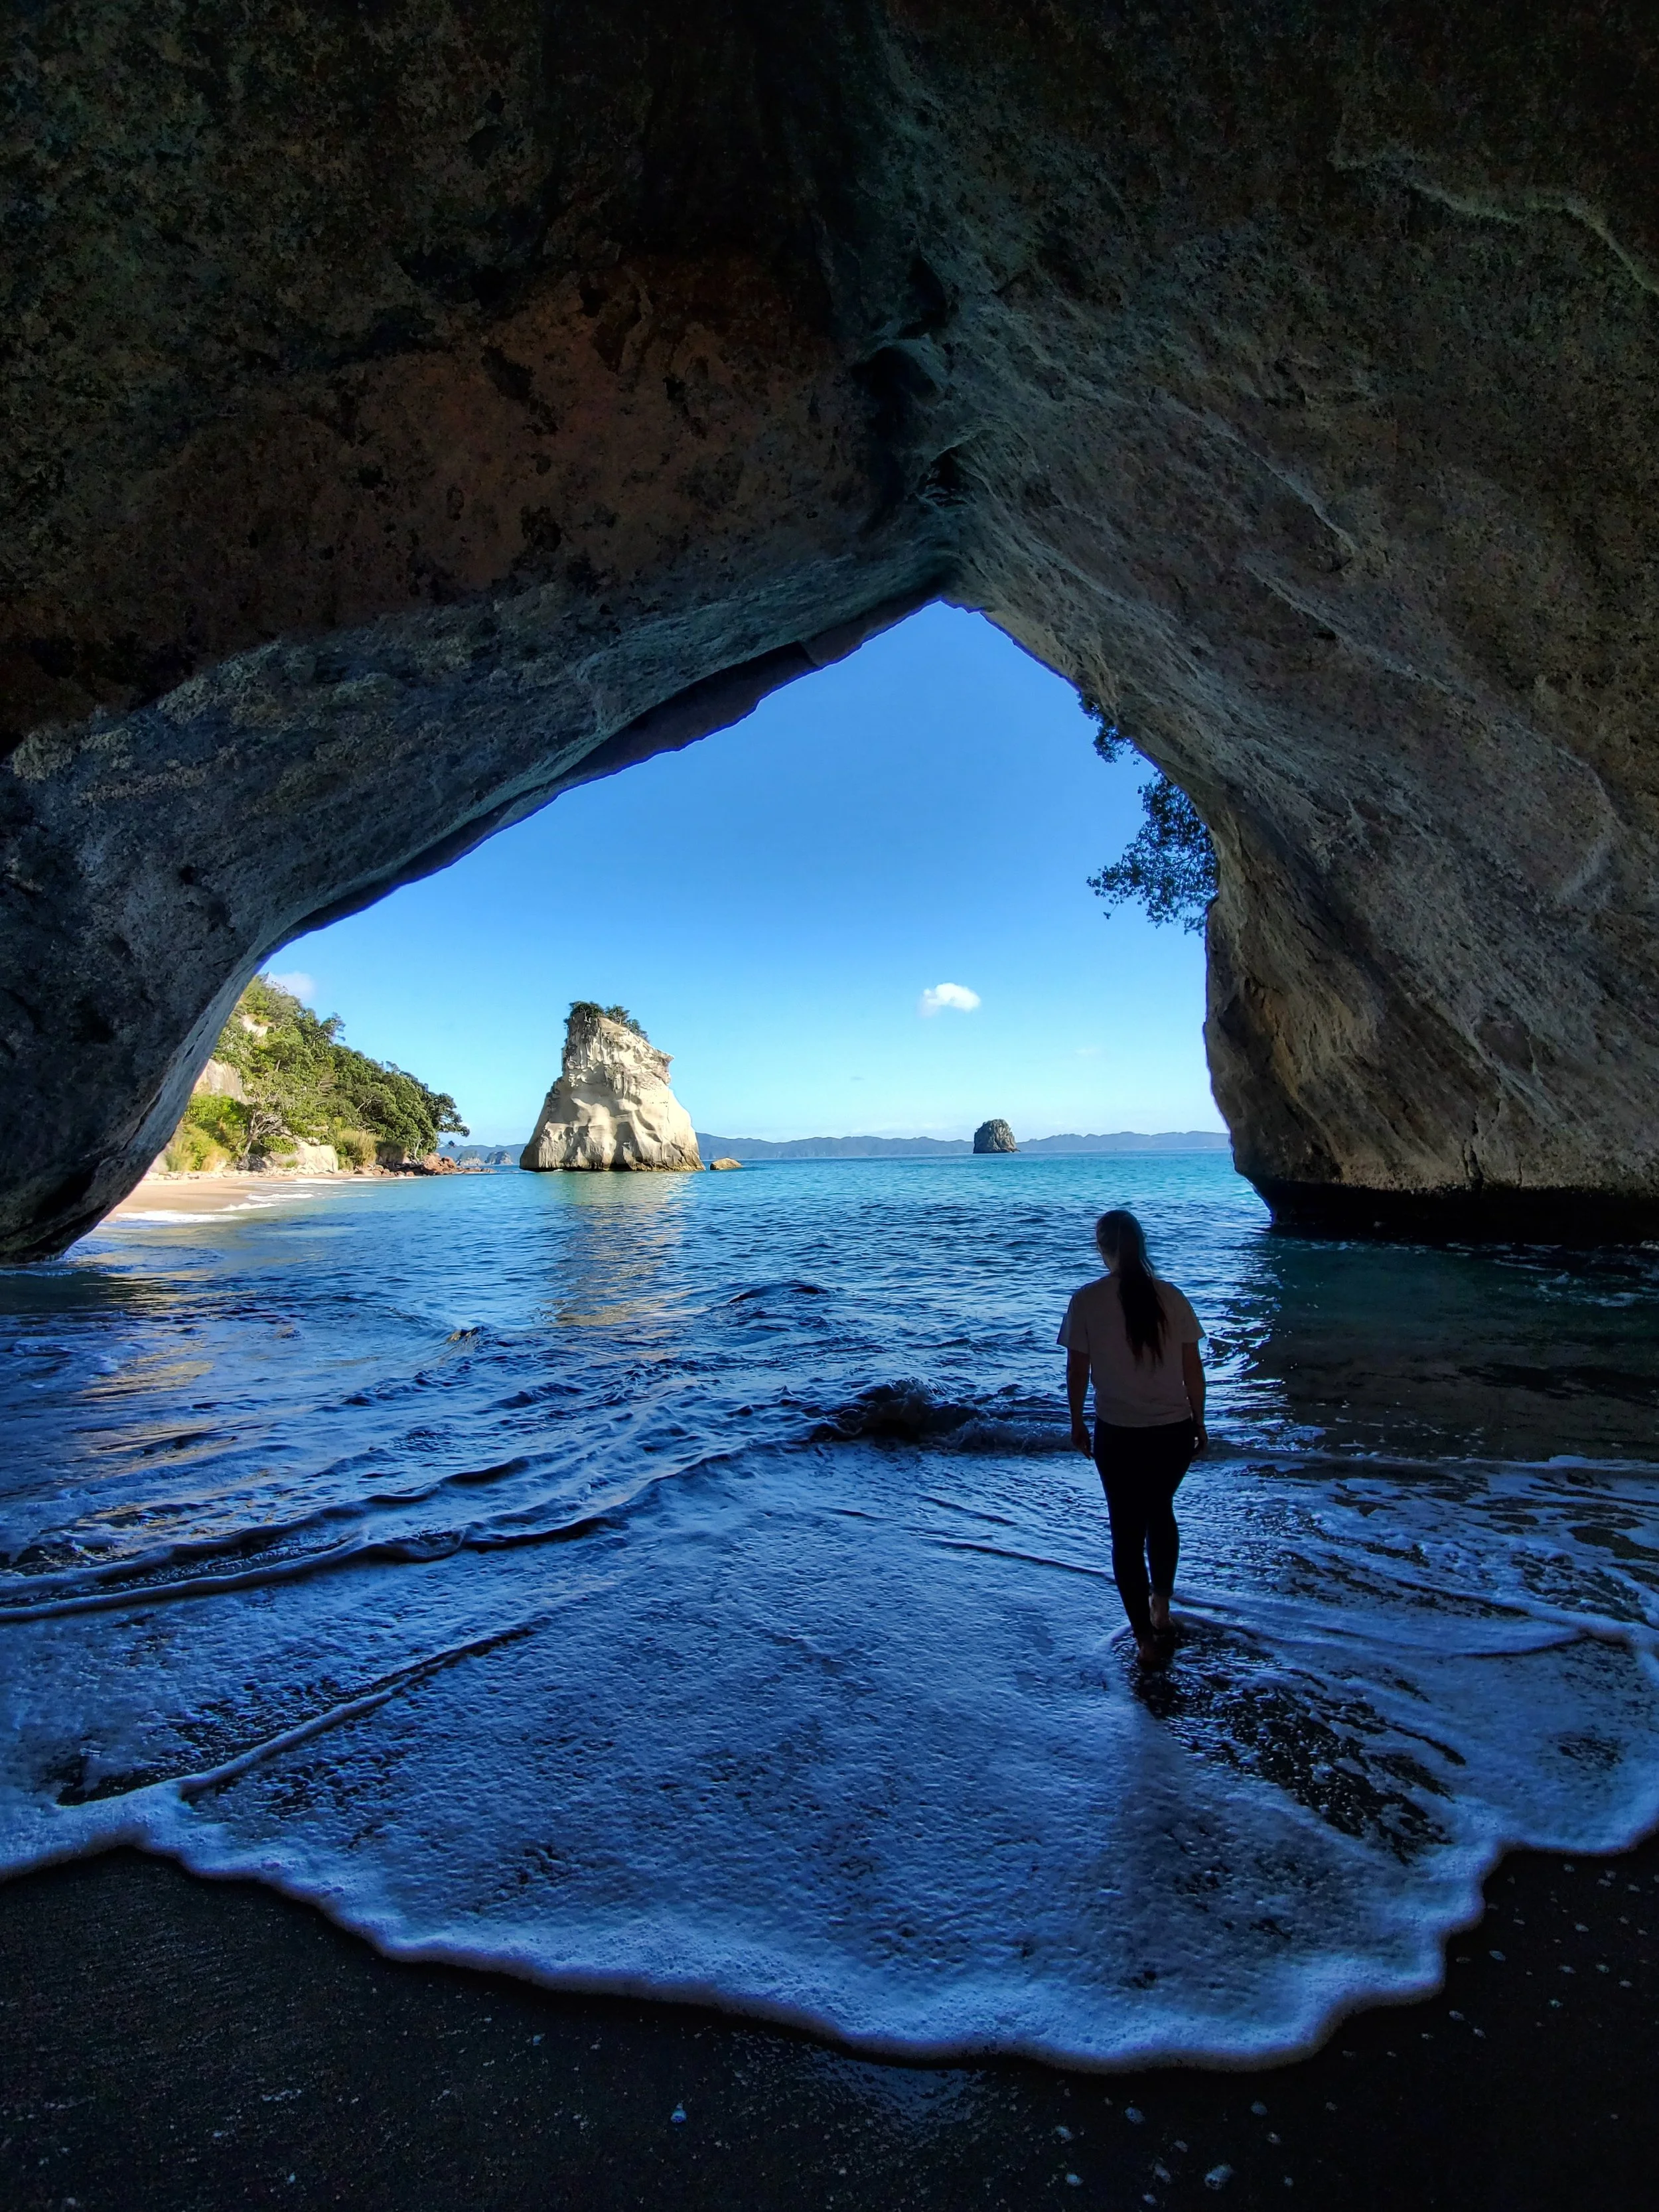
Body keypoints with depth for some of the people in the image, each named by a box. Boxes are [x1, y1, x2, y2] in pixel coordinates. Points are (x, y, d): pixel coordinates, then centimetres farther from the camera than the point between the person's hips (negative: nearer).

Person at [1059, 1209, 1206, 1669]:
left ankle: (1147, 1640, 18)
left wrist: (1077, 1424, 9)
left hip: (1119, 1435, -3)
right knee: (1160, 1512, 28)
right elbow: (1193, 1369, 1)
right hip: (1175, 1431, 3)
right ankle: (1161, 1610, 38)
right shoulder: (1170, 1296, -4)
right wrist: (1198, 1423, 15)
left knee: (1127, 1531, 12)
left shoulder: (1087, 1300, -11)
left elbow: (1077, 1371, -6)